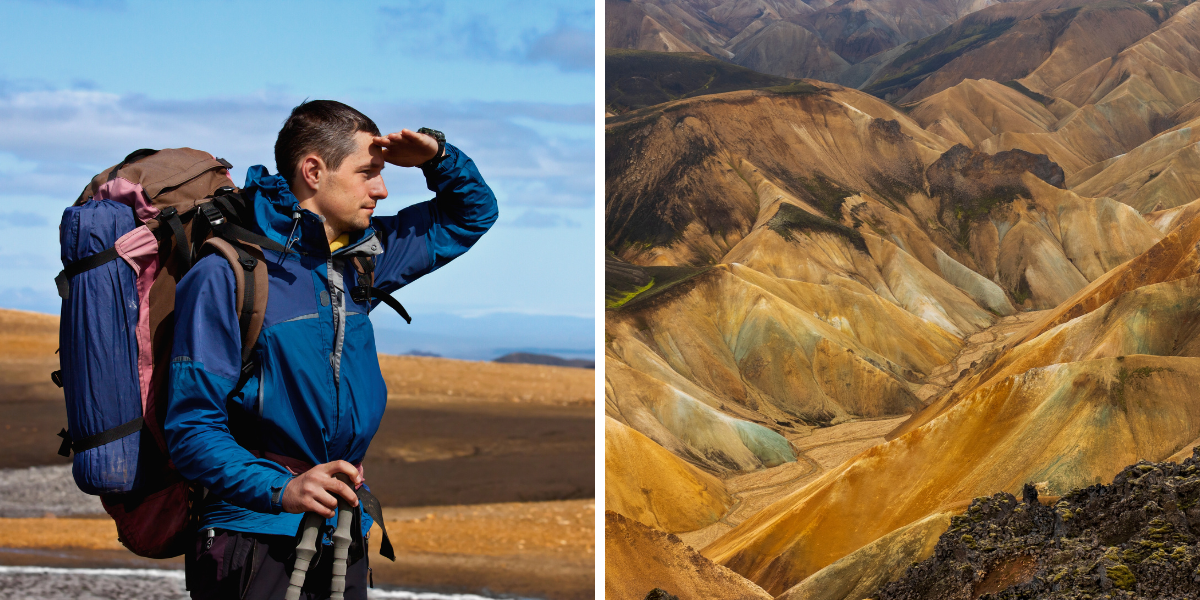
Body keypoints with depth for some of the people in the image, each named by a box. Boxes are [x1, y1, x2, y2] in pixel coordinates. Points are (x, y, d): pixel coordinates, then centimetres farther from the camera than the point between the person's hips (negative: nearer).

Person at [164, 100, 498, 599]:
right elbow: (192, 428, -16)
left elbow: (472, 214, 25)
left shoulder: (359, 259, 11)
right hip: (258, 535, -7)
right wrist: (281, 490, -30)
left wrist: (437, 157, 5)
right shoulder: (224, 275, -12)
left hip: (347, 535, 7)